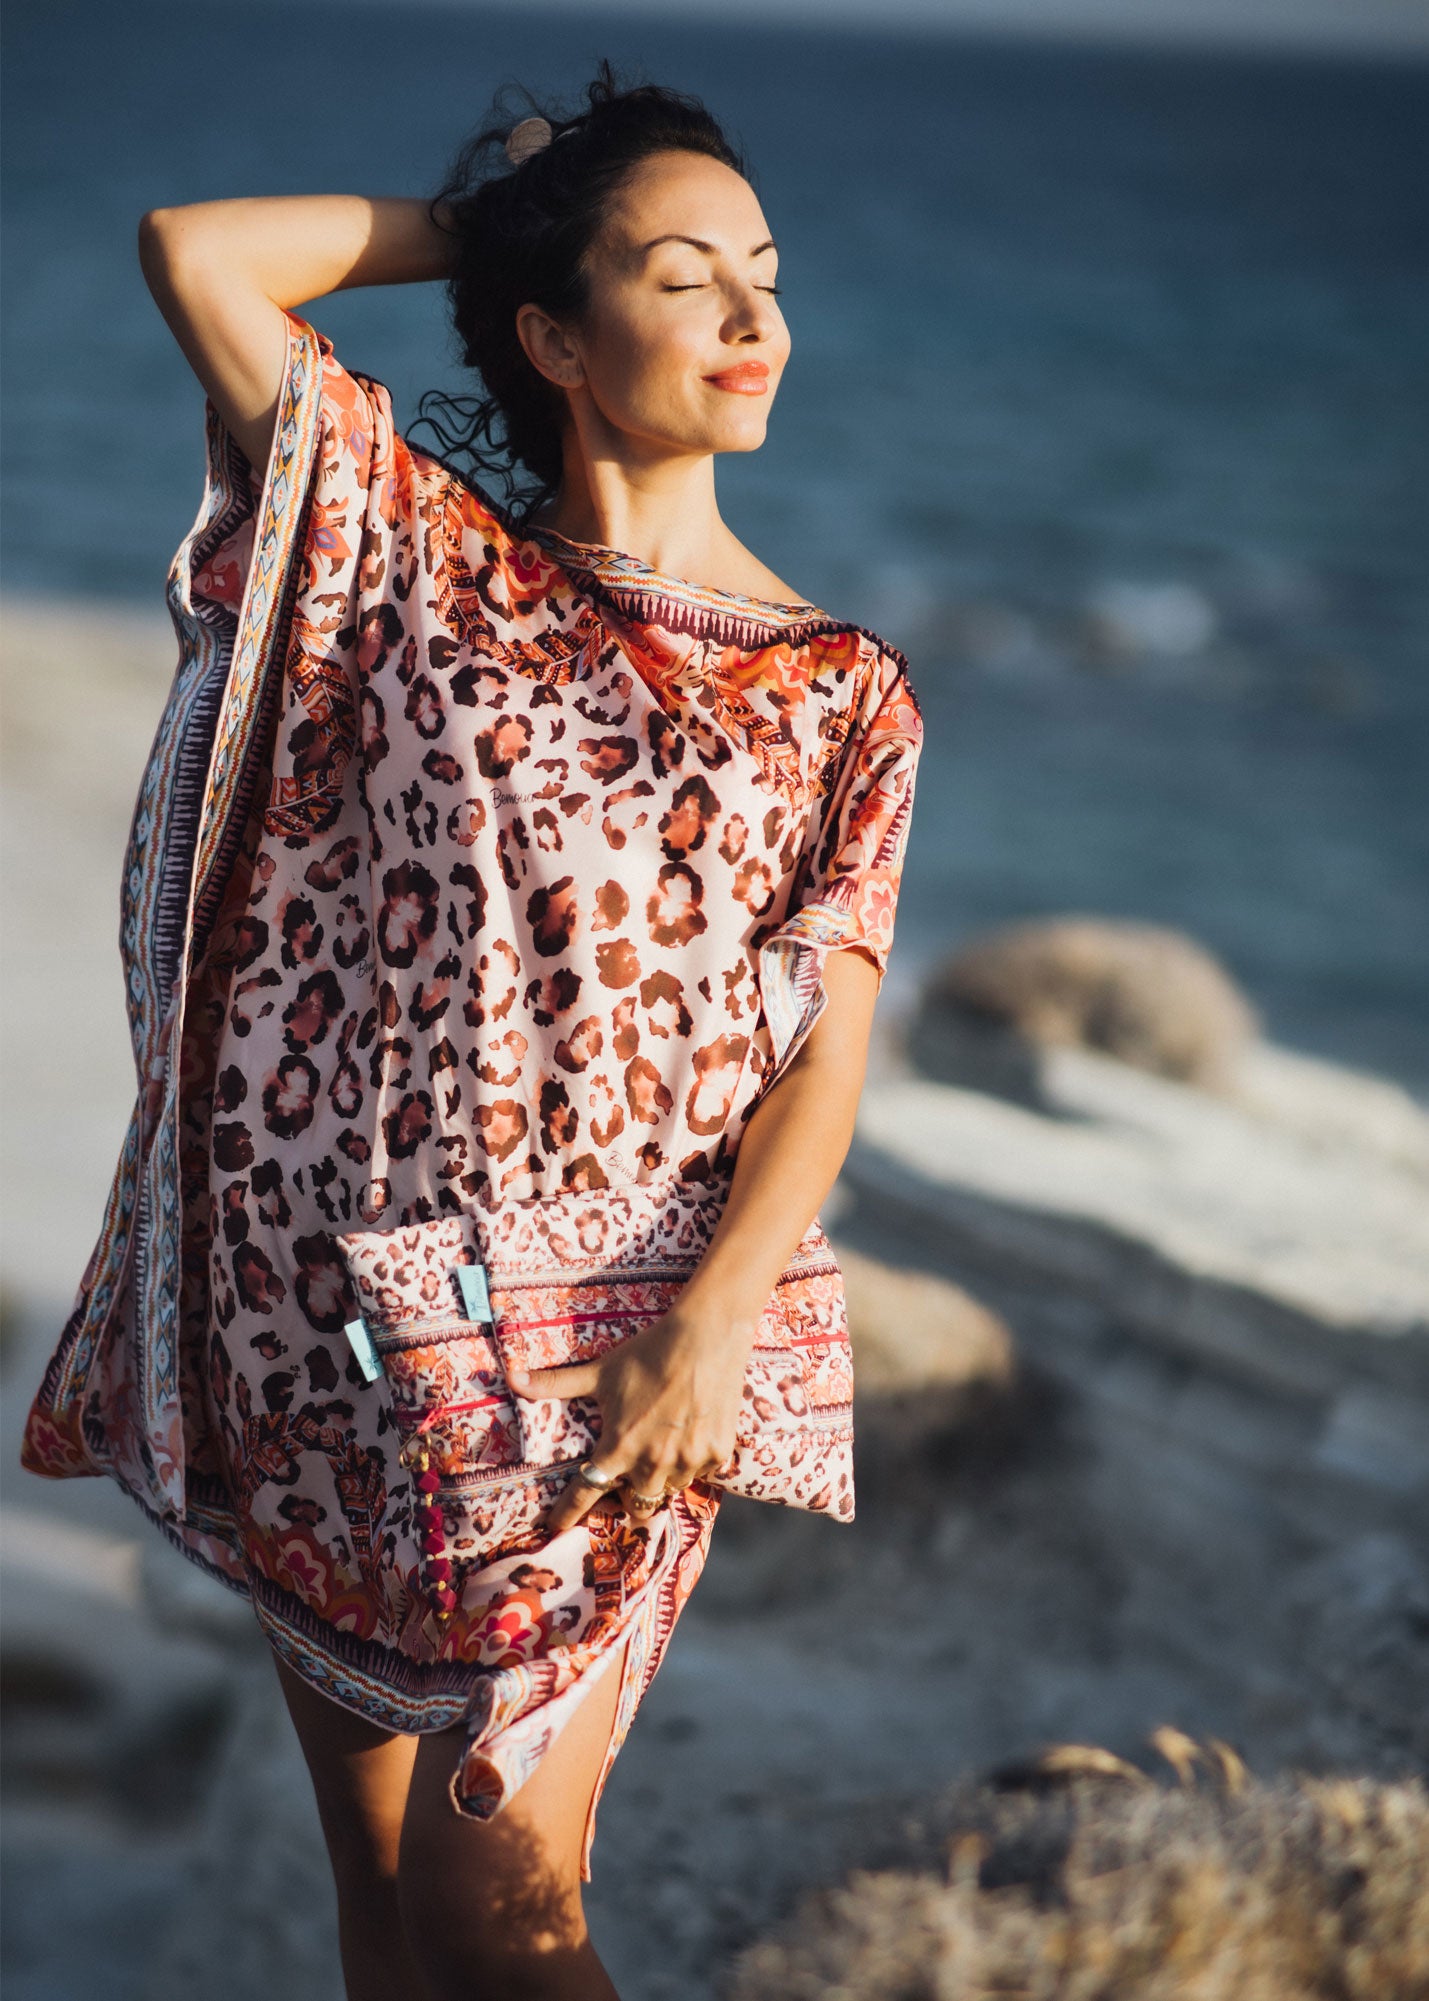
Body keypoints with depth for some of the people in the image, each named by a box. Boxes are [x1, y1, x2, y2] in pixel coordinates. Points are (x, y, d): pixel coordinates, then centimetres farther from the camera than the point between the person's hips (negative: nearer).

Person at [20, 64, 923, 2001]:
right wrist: (477, 217, 7)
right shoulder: (427, 558, 4)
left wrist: (718, 1318, -19)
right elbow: (194, 250, -3)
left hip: (604, 1359, -1)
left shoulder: (841, 693, 4)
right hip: (331, 1311, 2)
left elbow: (826, 1051, -4)